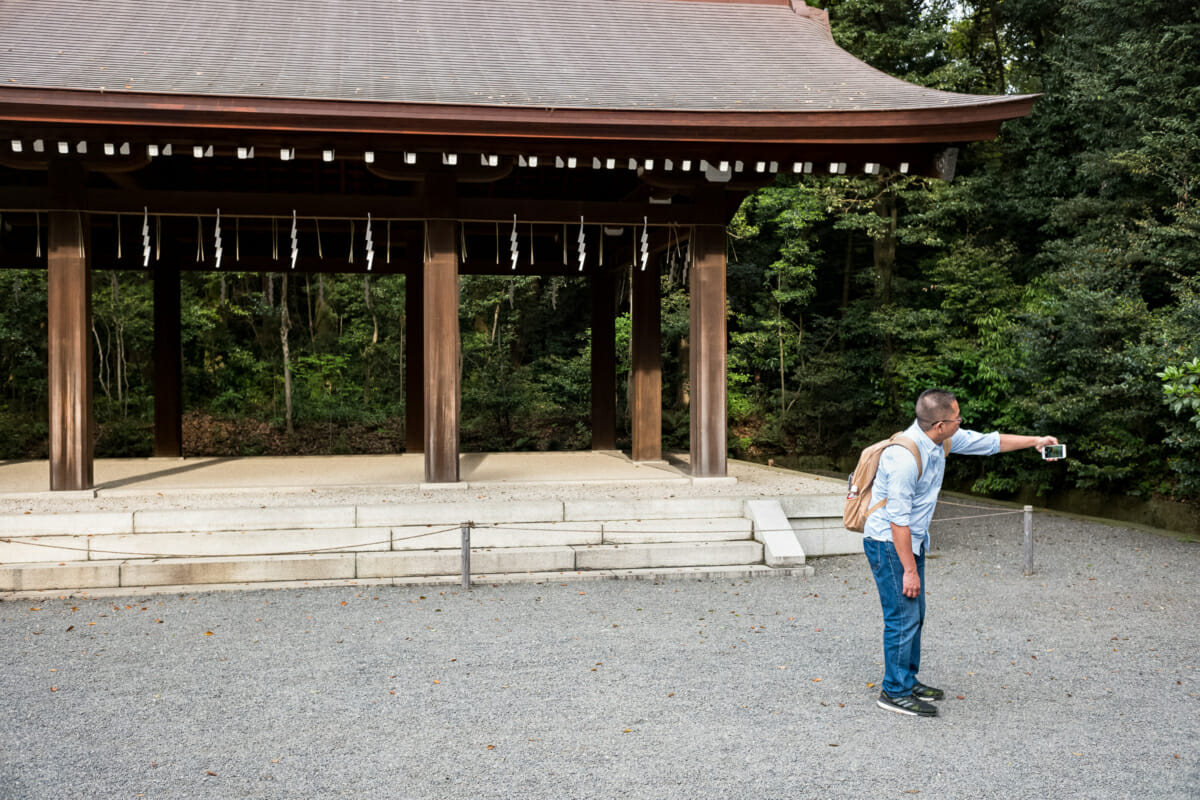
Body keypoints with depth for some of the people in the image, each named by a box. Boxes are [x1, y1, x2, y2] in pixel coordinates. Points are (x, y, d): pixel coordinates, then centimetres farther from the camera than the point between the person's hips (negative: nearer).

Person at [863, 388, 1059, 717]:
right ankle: (895, 692, 7)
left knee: (915, 614, 16)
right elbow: (898, 520, -26)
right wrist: (909, 570, -22)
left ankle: (908, 680, 29)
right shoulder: (905, 457, -29)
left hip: (912, 540, 10)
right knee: (903, 617, -5)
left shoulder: (941, 441, -2)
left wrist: (1034, 441, 18)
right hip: (888, 543, -10)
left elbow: (988, 442, 16)